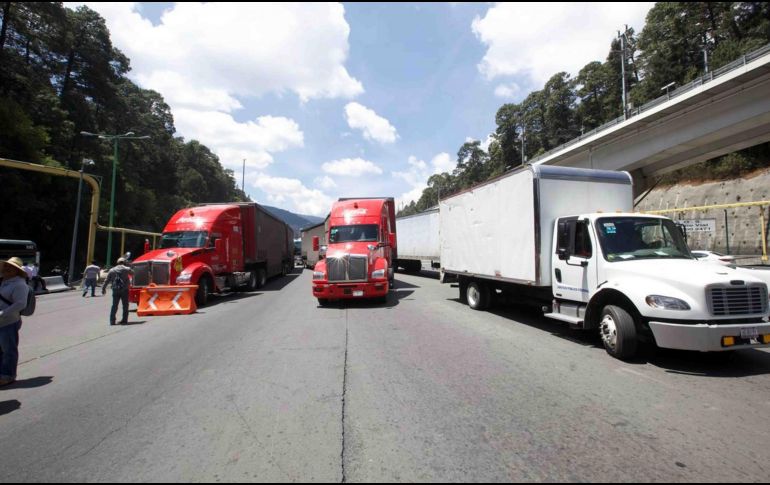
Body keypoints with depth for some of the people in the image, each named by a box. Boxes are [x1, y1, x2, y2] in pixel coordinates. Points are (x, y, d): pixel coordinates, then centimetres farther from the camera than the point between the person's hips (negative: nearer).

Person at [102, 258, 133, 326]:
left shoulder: (112, 270, 9)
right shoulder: (126, 269, 1)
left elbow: (107, 280, 10)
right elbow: (132, 273, 19)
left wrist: (103, 288, 17)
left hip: (115, 290, 3)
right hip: (124, 290, -2)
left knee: (114, 306, 8)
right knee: (125, 306, 3)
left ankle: (112, 320, 5)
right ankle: (124, 320, 1)